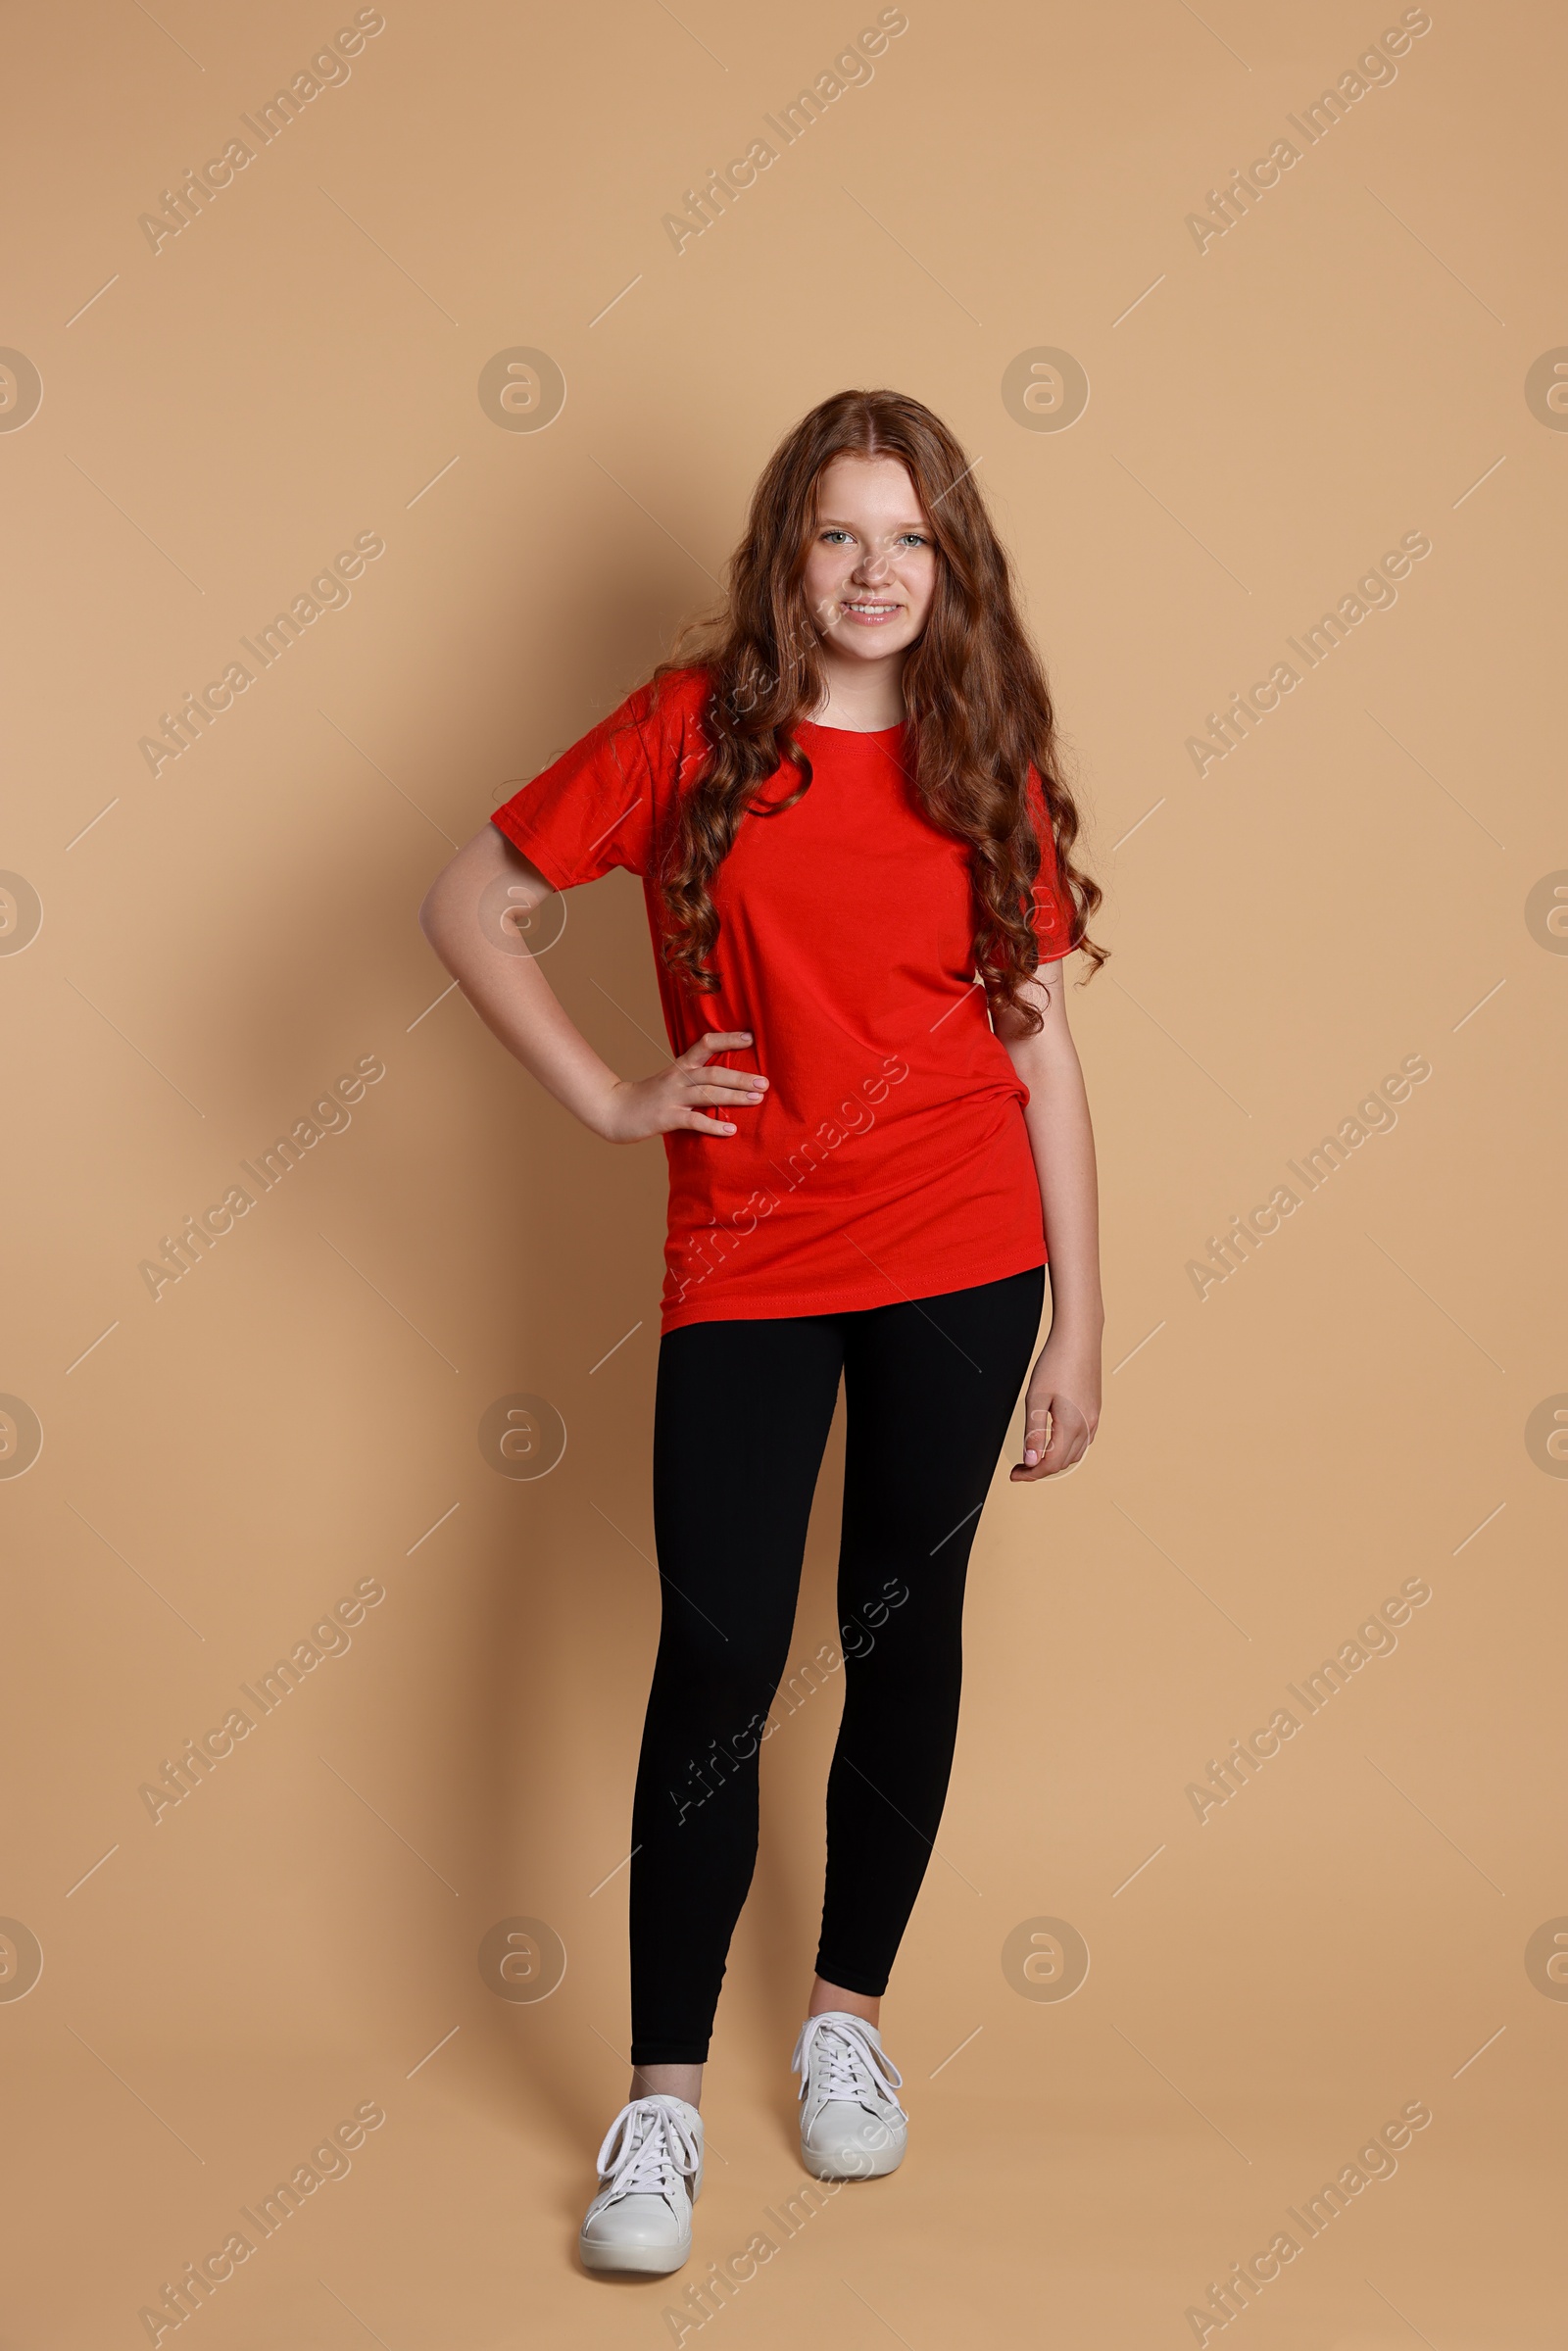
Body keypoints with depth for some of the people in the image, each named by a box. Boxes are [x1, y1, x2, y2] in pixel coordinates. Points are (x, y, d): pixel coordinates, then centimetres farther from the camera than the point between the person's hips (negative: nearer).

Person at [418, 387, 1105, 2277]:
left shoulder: (988, 761, 4)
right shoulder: (693, 727, -1)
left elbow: (1041, 1045, 4)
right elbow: (468, 904, 4)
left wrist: (1077, 1323, 3)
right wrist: (606, 1100, -5)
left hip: (962, 1265, 2)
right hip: (746, 1263, -2)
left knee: (904, 1629, 11)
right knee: (720, 1656, -2)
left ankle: (849, 2010, 30)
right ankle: (663, 2094, 11)